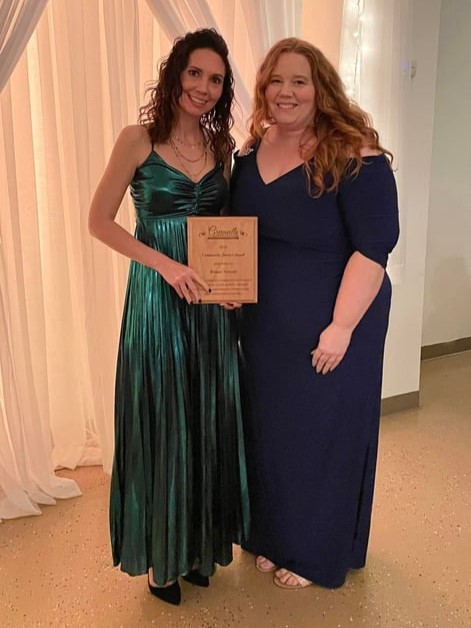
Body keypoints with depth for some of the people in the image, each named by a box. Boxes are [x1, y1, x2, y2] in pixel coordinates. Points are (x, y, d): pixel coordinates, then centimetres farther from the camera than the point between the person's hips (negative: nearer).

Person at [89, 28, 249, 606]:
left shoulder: (221, 145, 9)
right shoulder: (139, 139, -6)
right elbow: (100, 221, -6)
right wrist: (165, 263, -17)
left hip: (211, 299, 5)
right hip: (157, 297, -4)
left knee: (209, 420, 12)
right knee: (161, 423, 5)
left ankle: (200, 541, 33)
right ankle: (162, 555, 26)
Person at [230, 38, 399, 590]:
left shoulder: (352, 155, -14)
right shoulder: (251, 151, 6)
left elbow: (374, 245, -19)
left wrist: (341, 327, -22)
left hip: (327, 326, -6)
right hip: (264, 325, 6)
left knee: (321, 432, 9)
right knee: (268, 428, 17)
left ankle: (317, 554, 32)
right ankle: (273, 536, 40)